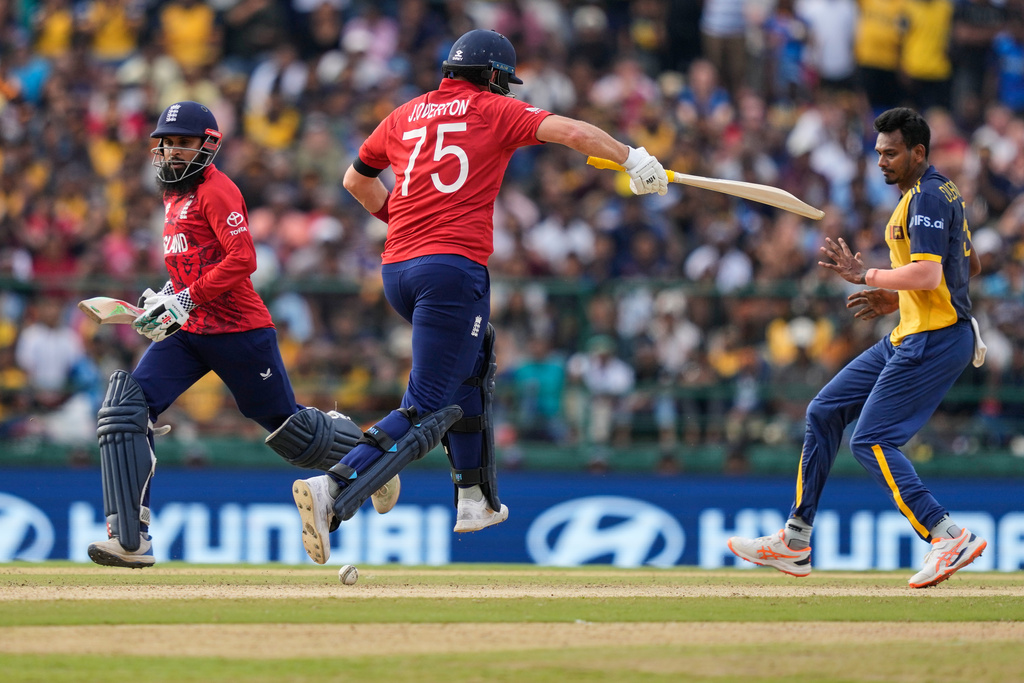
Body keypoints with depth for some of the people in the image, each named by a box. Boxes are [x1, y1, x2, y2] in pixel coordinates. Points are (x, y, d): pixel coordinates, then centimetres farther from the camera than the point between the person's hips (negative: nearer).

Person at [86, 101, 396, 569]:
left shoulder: (216, 190, -12)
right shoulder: (173, 196, 16)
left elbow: (242, 259, -22)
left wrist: (186, 299, -26)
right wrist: (165, 299, 13)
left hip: (239, 328, -8)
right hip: (187, 333, 8)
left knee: (287, 428, 5)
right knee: (125, 410, -12)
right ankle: (129, 540, -16)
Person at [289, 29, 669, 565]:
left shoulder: (406, 115, 20)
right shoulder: (494, 112, 5)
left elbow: (356, 180, 31)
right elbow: (568, 131, -6)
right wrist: (633, 159, 1)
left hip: (396, 269, 7)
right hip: (455, 267, -7)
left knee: (472, 365, 29)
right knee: (427, 412, -11)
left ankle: (475, 499, 28)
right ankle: (333, 492, -30)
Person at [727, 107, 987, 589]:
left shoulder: (928, 198, -15)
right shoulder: (937, 193, 18)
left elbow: (928, 275, -26)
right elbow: (969, 264, 25)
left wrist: (866, 276, -15)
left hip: (933, 341, -11)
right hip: (908, 337, 11)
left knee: (871, 441, -14)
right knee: (823, 413, 12)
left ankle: (948, 537, -17)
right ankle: (794, 544, 14)